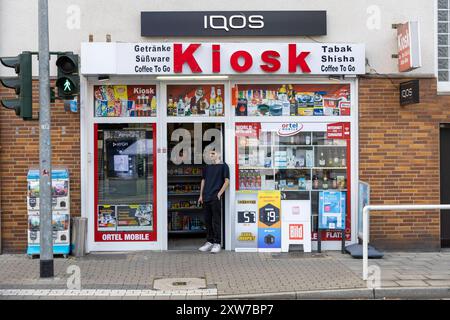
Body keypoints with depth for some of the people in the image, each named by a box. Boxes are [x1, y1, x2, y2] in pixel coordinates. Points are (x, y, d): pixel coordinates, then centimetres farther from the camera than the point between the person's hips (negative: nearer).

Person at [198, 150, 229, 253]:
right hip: (206, 198, 6)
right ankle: (209, 242, 19)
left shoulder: (223, 166, -1)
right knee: (207, 220, 10)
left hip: (216, 198, -6)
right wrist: (201, 195, 13)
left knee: (216, 220, -4)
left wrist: (219, 193, -11)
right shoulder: (207, 167, 16)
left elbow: (227, 181, -5)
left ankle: (217, 243, 1)